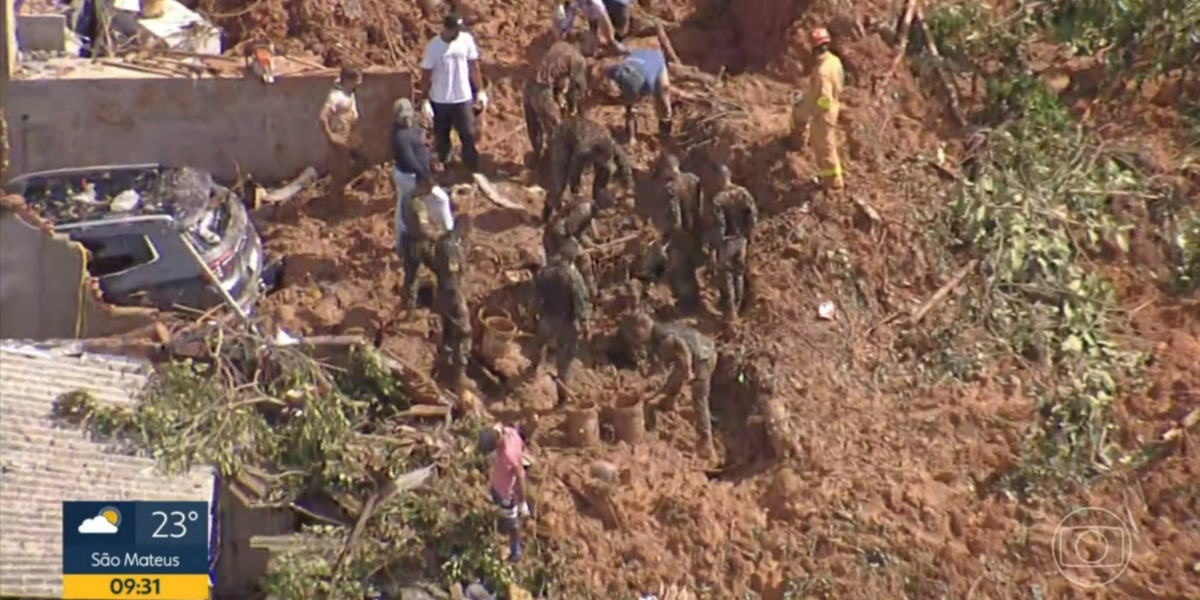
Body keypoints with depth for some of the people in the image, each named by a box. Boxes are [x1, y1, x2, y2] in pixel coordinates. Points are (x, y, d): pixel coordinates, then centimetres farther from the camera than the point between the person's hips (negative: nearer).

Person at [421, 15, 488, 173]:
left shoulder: (467, 40, -9)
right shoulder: (433, 46, -15)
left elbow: (474, 67, 2)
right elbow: (426, 76, -8)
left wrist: (480, 91, 2)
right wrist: (425, 101, -9)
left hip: (463, 98, 1)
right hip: (440, 101, -1)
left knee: (469, 136, 2)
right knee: (441, 137, 14)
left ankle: (474, 172, 12)